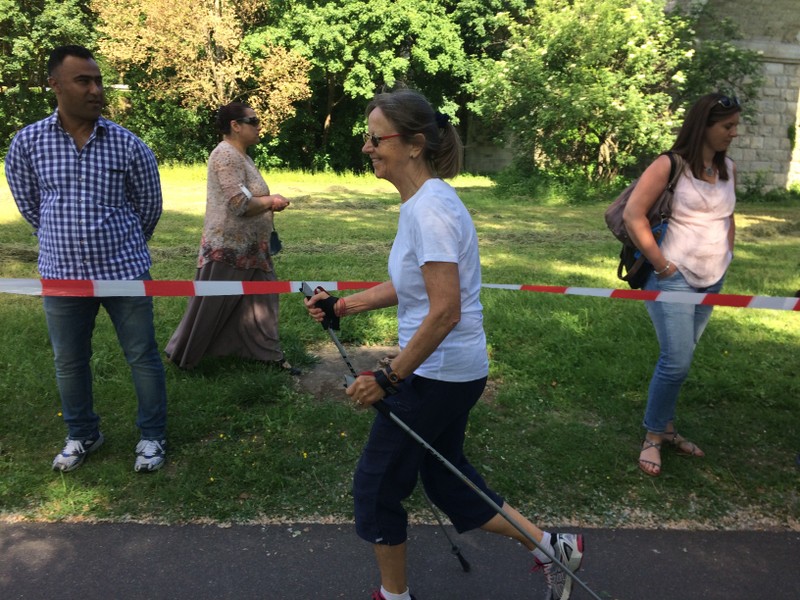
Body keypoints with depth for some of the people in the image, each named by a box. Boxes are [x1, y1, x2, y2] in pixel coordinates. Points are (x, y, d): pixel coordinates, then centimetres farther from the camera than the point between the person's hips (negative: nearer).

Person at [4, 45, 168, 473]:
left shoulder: (128, 145, -7)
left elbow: (149, 206, 6)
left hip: (124, 272, -1)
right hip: (62, 275, 2)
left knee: (142, 356, 7)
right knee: (68, 363, 15)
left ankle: (152, 436, 25)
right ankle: (82, 435, 37)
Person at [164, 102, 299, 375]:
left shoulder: (241, 155, 12)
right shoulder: (226, 155, -19)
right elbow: (240, 204, -27)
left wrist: (269, 203, 1)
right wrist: (272, 201, -12)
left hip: (249, 248, 10)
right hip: (229, 248, -10)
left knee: (261, 300, 11)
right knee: (212, 306, 4)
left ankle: (270, 354, 20)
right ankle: (181, 355, 21)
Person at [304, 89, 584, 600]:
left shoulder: (429, 208, -22)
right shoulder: (422, 200, 8)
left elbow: (445, 312, -27)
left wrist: (388, 378, -20)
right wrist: (341, 306, 12)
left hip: (438, 374, -10)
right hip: (454, 370, 10)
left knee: (377, 483, 10)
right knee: (446, 477, 23)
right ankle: (552, 548, 33)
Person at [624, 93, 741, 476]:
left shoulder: (728, 168, 10)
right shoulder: (670, 165, -10)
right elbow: (633, 215, -15)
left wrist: (726, 257, 13)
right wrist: (662, 265, -15)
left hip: (712, 282, 6)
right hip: (674, 279, -6)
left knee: (678, 359, 12)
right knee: (677, 363, -8)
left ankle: (666, 427, 25)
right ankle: (652, 437, 7)